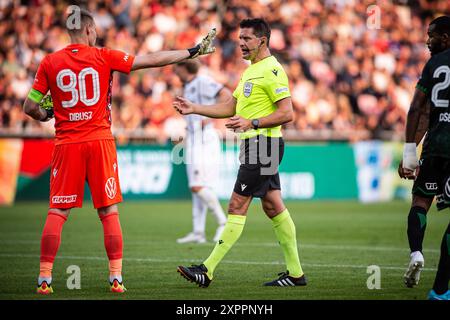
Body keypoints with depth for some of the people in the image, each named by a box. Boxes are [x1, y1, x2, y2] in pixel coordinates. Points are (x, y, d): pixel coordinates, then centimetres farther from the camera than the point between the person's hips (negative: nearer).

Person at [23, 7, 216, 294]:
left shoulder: (50, 63, 2)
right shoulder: (104, 57, -1)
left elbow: (30, 107, 3)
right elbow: (153, 60, 3)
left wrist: (46, 116, 25)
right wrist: (193, 52, 11)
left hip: (66, 144, 1)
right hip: (100, 141, -1)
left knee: (57, 212, 2)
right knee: (109, 211, 6)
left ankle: (44, 278, -3)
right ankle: (116, 278, 3)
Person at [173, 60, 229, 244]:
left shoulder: (202, 82, -10)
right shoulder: (187, 87, 17)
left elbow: (226, 95, -20)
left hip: (204, 139, -10)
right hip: (192, 139, 10)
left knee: (198, 186, -16)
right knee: (196, 188, 7)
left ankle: (223, 222, -6)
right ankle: (198, 233, 7)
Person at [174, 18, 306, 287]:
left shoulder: (272, 70, -14)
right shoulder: (251, 70, 18)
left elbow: (287, 113, -20)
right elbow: (230, 108, 21)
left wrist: (252, 123, -25)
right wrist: (193, 108, 13)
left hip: (263, 144, -10)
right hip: (254, 145, 10)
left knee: (237, 207, -9)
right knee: (274, 206, 10)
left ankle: (208, 270, -9)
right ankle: (296, 273, 12)